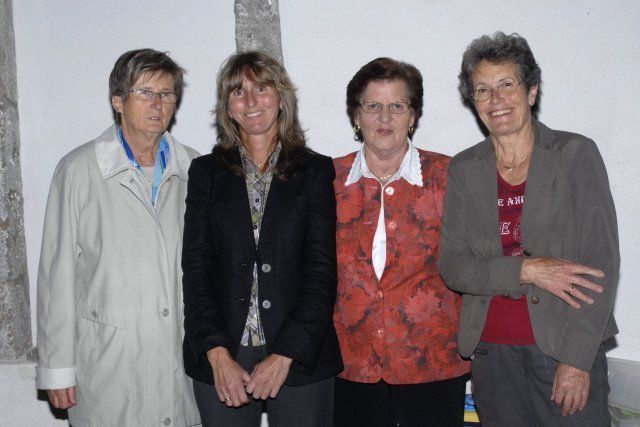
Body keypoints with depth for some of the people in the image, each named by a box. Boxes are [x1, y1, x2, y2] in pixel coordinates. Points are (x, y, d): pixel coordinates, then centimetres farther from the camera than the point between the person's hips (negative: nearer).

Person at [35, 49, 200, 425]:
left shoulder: (193, 168, 7)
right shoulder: (80, 169, -3)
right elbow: (58, 272, -2)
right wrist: (57, 367, -3)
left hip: (185, 358, 3)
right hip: (108, 365, -3)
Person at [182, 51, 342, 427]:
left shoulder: (316, 170, 3)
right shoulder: (206, 172, 7)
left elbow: (322, 269, -3)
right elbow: (196, 267, 1)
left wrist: (286, 354, -12)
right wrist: (218, 354, -10)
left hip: (301, 357, -1)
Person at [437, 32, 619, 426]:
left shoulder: (576, 153, -2)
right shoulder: (464, 169, 6)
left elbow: (601, 261, -7)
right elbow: (452, 266, 1)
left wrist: (576, 359, -13)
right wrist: (527, 269, -15)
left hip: (567, 347, -2)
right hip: (491, 352, 3)